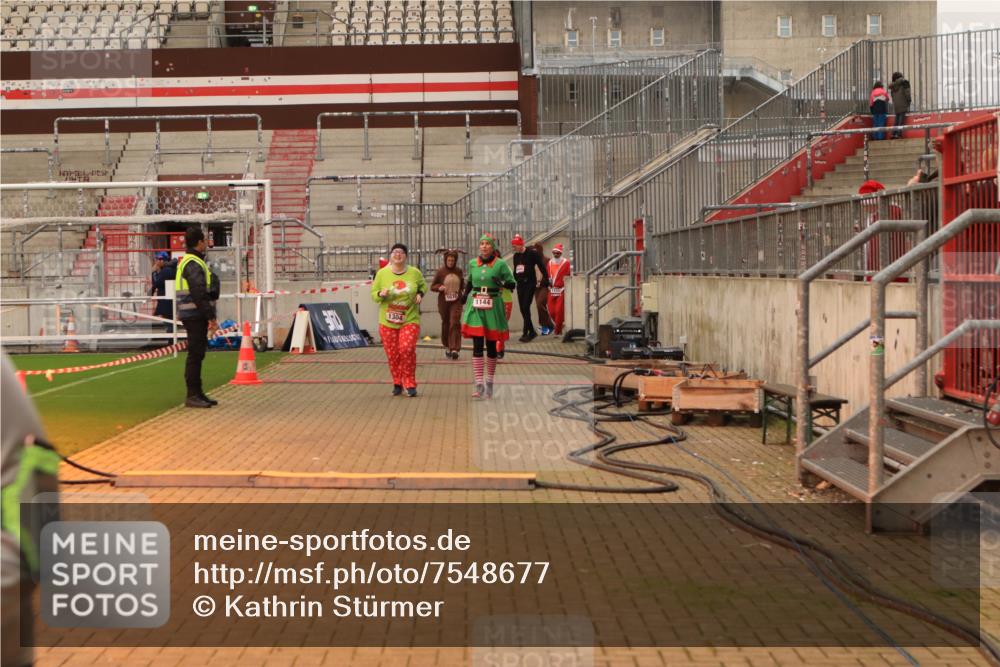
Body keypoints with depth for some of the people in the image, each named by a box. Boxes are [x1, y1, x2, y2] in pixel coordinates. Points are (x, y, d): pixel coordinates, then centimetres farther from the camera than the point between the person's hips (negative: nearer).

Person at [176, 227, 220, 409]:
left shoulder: (188, 261, 20)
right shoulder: (193, 264, -15)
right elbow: (199, 295, -21)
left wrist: (209, 316, 22)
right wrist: (211, 317, -20)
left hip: (195, 316, 11)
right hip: (195, 316, -11)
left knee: (197, 354, 14)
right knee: (195, 354, -8)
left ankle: (197, 393, 20)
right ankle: (192, 395, -6)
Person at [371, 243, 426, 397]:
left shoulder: (415, 273, -2)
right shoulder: (382, 273, -3)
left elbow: (423, 285, 17)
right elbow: (374, 294, 4)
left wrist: (420, 294, -3)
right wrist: (381, 294, -18)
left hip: (410, 320, -1)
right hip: (388, 322, 1)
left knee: (407, 349, -17)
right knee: (392, 354, 4)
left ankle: (410, 384, -2)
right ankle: (397, 384, 23)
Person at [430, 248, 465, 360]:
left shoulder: (459, 271, 3)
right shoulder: (440, 271, -3)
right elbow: (432, 286, 1)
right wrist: (439, 287, -19)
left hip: (456, 301, 0)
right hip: (444, 301, 0)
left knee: (455, 323, -13)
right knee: (445, 324, 9)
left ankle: (454, 349, -17)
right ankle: (447, 347, 27)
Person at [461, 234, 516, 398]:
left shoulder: (500, 264, -4)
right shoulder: (473, 263, 6)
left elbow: (512, 284, -1)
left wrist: (502, 284, -21)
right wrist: (465, 294, 4)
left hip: (493, 307, -2)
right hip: (475, 307, 2)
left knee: (491, 346, 8)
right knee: (477, 346, -6)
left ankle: (489, 382, 23)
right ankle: (479, 384, -6)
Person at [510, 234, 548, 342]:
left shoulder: (532, 254, -8)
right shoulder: (516, 256, 13)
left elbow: (541, 266, -7)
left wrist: (545, 279, -11)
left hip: (530, 284, -7)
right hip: (520, 284, 7)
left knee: (526, 307, -14)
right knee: (522, 309, 5)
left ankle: (525, 333, -13)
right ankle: (532, 331, 16)